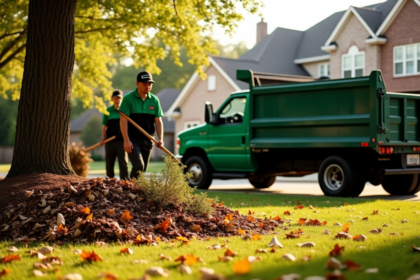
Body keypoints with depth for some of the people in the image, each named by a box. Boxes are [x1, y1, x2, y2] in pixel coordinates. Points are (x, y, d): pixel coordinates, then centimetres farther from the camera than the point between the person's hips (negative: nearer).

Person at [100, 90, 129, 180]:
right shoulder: (108, 111, 9)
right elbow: (104, 127, 14)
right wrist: (103, 138, 1)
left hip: (122, 140, -2)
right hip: (110, 141, 2)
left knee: (123, 162, -12)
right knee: (109, 163, 8)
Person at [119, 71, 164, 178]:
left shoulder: (154, 100, 7)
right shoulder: (128, 99, -5)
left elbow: (158, 121, 6)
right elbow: (123, 120, -9)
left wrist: (160, 139, -8)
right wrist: (126, 140, -16)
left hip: (148, 140, 5)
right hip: (133, 140, -4)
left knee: (143, 169, 8)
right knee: (138, 166, -20)